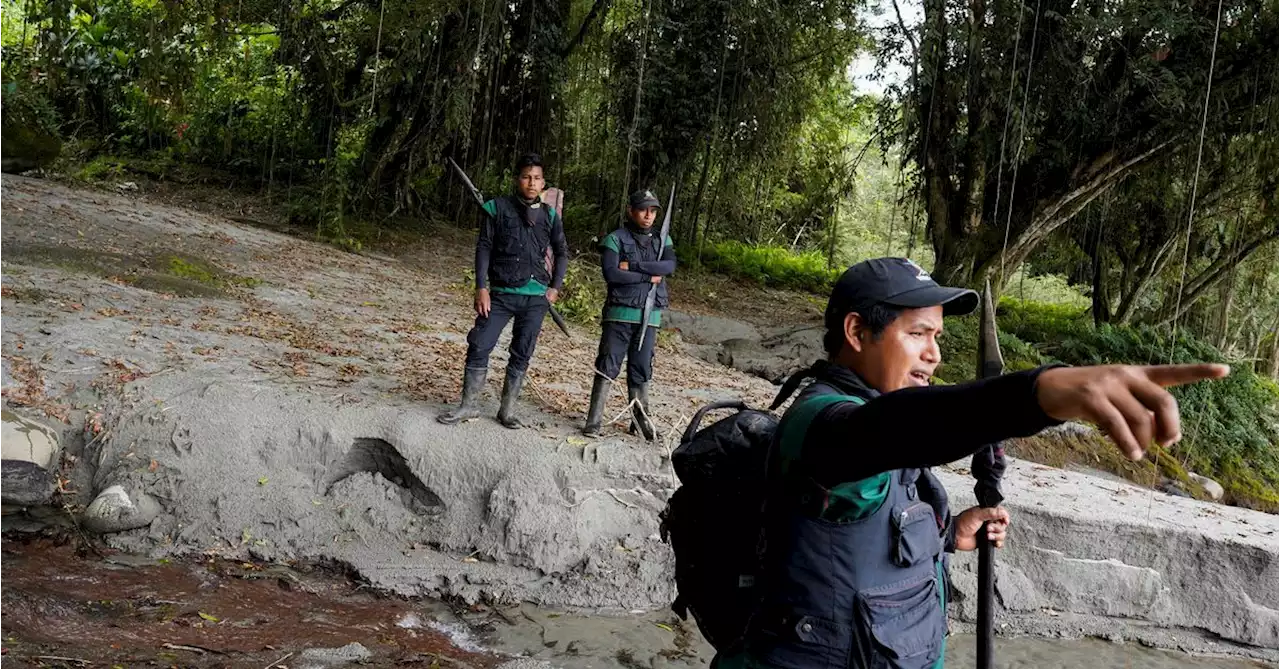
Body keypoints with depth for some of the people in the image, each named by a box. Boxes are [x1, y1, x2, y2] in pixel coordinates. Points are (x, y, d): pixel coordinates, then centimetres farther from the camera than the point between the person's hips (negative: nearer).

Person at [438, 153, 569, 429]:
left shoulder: (549, 215, 7)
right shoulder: (497, 207, 1)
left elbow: (562, 252, 18)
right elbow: (484, 247, -1)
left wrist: (555, 287, 7)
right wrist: (481, 287, -9)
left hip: (536, 298, 2)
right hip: (501, 294, -2)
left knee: (522, 355, 6)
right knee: (479, 347, -7)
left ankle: (507, 410, 16)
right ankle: (469, 405, 6)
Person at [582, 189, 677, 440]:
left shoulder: (662, 240, 11)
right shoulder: (615, 239, -2)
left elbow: (670, 265, -7)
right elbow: (611, 274, -16)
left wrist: (632, 266, -15)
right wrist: (649, 277, -12)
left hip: (650, 316, 4)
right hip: (620, 313, -4)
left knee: (642, 370, 10)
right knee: (608, 367, -4)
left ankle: (640, 420, 17)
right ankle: (593, 422, -3)